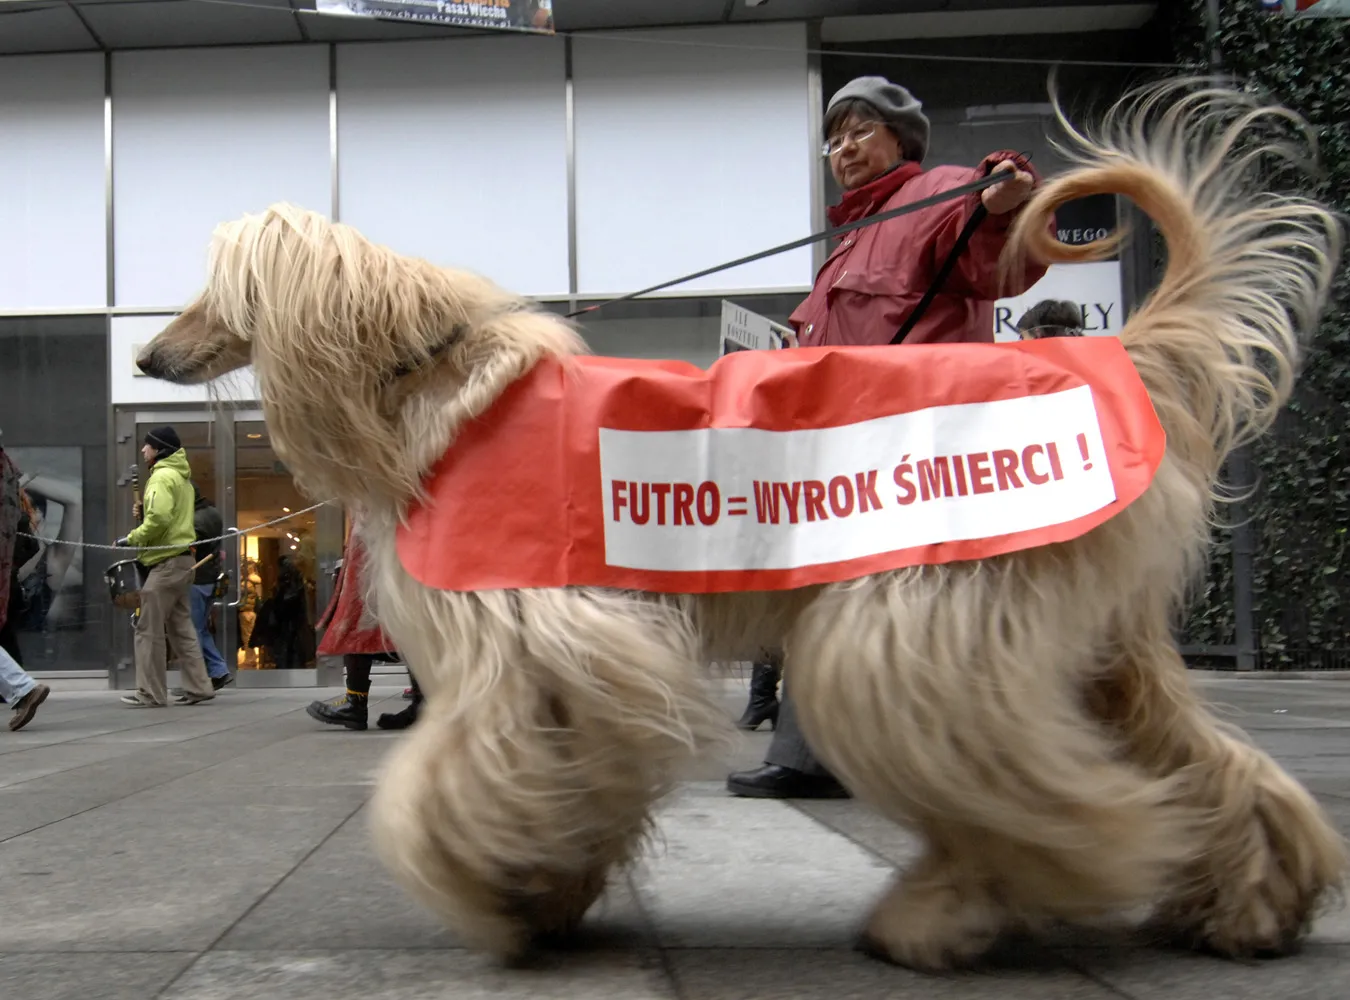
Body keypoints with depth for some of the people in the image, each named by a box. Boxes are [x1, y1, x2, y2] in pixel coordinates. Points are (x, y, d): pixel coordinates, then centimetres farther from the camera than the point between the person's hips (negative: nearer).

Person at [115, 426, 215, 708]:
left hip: (166, 561, -10)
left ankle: (150, 693, -1)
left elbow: (159, 518, -23)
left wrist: (132, 538, -13)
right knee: (181, 627, 13)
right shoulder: (181, 477, 19)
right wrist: (144, 510, 7)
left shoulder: (162, 476, -12)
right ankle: (198, 687, 13)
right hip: (182, 559, 10)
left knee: (149, 629, -4)